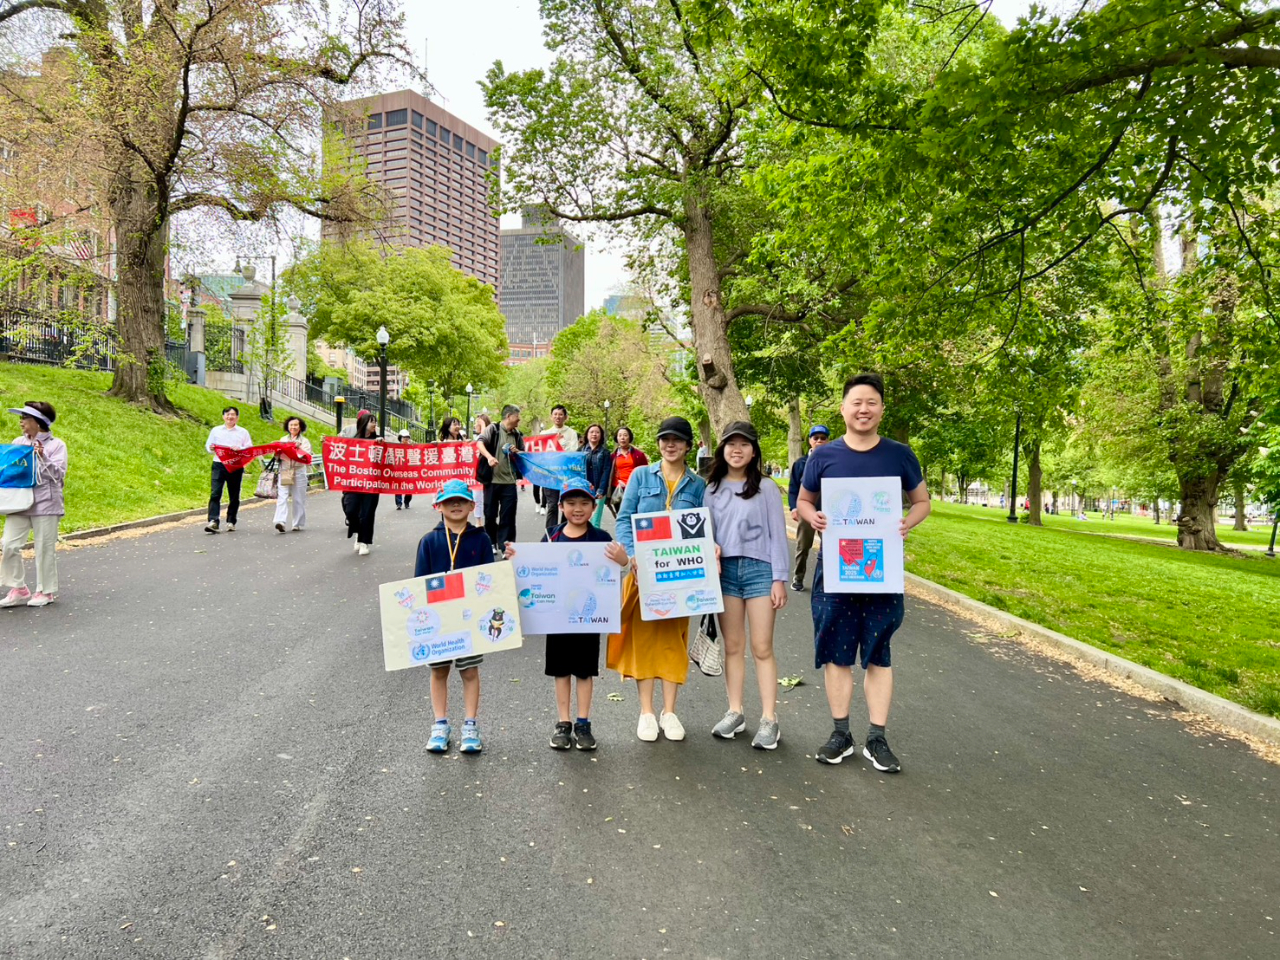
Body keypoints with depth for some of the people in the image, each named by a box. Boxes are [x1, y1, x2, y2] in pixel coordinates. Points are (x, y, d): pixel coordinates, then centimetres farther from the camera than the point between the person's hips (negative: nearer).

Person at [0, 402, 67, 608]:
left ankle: (46, 591, 16)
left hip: (45, 504, -5)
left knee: (44, 548, 2)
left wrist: (43, 458, -23)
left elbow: (58, 474, -10)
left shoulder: (56, 445, -2)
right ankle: (19, 589, 11)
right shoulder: (17, 443, 11)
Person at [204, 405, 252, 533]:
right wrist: (211, 448, -9)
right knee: (215, 493, -13)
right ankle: (213, 521, -19)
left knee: (234, 496, 5)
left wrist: (240, 449, -15)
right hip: (219, 465, 0)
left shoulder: (243, 432, 10)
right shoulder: (216, 430, 14)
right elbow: (208, 444, 14)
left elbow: (250, 449, 5)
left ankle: (231, 522, 16)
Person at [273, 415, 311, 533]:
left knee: (298, 499, 3)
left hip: (299, 472, -2)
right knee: (282, 497, -11)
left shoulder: (304, 441, 7)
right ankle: (280, 521, -20)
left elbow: (306, 457, -6)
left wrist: (299, 448, -21)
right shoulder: (283, 440, 16)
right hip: (284, 471, 2)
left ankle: (297, 524, 13)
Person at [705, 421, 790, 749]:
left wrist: (779, 579, -7)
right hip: (725, 570, 3)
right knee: (732, 646, 10)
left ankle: (769, 719, 7)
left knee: (762, 648, 0)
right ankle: (734, 712, 20)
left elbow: (777, 534, -2)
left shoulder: (766, 488, 0)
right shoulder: (713, 489, 8)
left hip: (760, 569, -3)